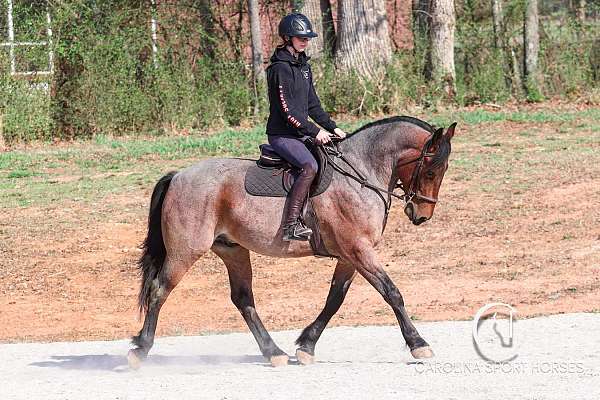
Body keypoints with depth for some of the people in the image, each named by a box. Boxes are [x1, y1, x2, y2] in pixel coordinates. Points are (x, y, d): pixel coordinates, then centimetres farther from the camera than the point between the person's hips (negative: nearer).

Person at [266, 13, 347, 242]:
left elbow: (312, 104, 19)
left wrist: (332, 127, 9)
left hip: (300, 134, 10)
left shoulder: (303, 66, 14)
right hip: (282, 134, -10)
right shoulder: (280, 68, -16)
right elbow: (288, 110, -19)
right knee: (310, 166, -30)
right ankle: (291, 225, -35)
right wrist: (315, 132, -17)